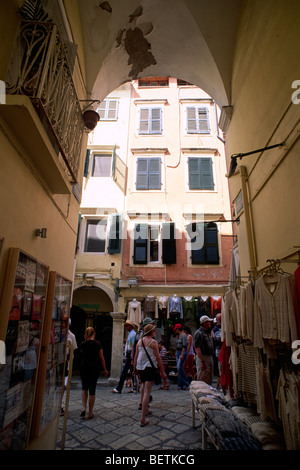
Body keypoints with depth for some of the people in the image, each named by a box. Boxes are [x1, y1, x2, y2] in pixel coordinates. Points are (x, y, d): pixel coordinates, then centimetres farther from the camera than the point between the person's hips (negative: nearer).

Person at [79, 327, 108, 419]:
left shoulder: (82, 344, -3)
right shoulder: (98, 344, -9)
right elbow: (101, 358, -6)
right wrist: (105, 370, 4)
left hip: (84, 367, 2)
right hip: (95, 368, -2)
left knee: (84, 387, 20)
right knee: (92, 389, 7)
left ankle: (84, 408, 6)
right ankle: (90, 413, 14)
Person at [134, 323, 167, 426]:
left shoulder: (139, 341, 5)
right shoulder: (153, 342, -11)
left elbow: (136, 356, 11)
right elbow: (158, 357, -10)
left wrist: (135, 368, 21)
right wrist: (162, 371, -3)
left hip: (140, 367, 6)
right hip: (150, 367, -6)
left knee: (143, 386, 26)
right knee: (147, 391, -4)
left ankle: (145, 409, 37)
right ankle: (143, 419, -5)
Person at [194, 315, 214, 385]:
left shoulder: (208, 332, 15)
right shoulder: (199, 333, -14)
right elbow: (197, 348, -20)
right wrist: (202, 361, -24)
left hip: (210, 357, 9)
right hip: (202, 357, -9)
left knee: (209, 379, 15)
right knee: (202, 379, -4)